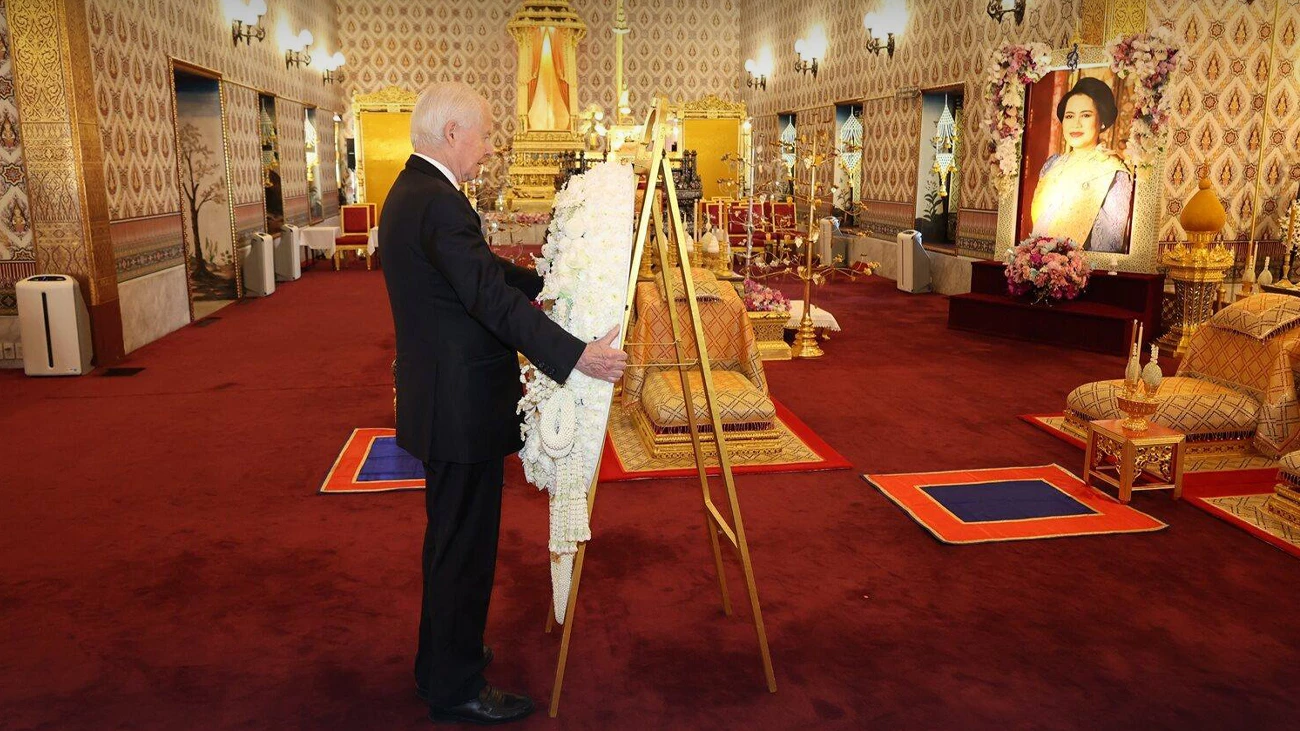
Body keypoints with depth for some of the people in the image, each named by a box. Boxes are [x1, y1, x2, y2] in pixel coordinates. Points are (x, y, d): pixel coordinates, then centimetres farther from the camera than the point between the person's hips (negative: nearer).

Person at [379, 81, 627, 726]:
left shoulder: (409, 193, 13)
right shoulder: (439, 204, -21)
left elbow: (486, 271, 19)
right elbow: (494, 299, -26)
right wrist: (577, 356, -26)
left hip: (441, 399, 11)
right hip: (462, 406, -11)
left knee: (452, 539, 22)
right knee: (465, 545, 2)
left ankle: (440, 661, 38)